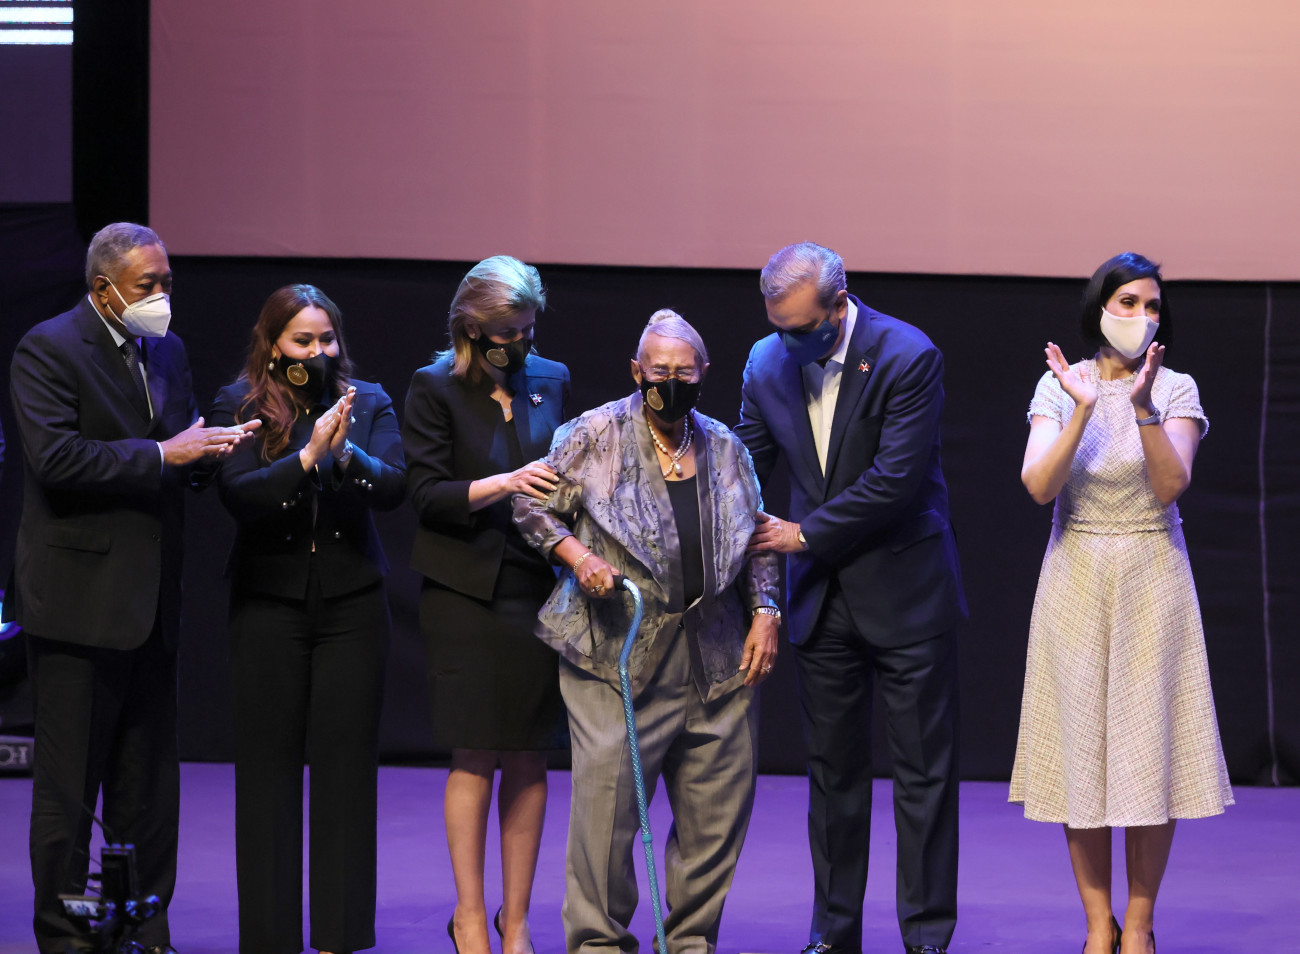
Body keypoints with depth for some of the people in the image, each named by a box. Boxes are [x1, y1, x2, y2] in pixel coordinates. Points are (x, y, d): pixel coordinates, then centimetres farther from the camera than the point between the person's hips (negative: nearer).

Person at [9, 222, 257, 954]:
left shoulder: (167, 351, 13)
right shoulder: (48, 349, -10)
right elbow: (55, 457, -21)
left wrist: (210, 447, -6)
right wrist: (162, 455, -22)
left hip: (152, 604, 7)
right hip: (80, 599, -7)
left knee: (149, 784, 11)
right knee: (69, 784, 0)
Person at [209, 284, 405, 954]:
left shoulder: (367, 402, 5)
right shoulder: (240, 404, 0)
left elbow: (393, 488, -6)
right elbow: (236, 493, -13)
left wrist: (348, 454, -24)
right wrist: (307, 458, -24)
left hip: (352, 603, 1)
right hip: (269, 603, -1)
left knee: (347, 764, 0)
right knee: (268, 766, 2)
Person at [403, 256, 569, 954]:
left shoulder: (551, 381, 10)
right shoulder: (435, 389, -2)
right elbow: (427, 493, -8)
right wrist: (503, 484, -22)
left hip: (538, 588, 3)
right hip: (466, 592, -3)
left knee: (529, 758, 4)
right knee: (476, 757, -3)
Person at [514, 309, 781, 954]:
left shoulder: (724, 448, 13)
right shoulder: (595, 436, 1)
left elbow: (754, 542, 19)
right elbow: (532, 507, 4)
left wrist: (765, 612, 8)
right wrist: (577, 555, -11)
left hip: (716, 656, 4)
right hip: (618, 652, -4)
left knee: (718, 804, 5)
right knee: (607, 799, -8)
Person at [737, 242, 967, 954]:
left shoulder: (908, 357, -16)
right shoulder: (767, 362, 1)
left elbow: (896, 481, -20)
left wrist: (805, 534, -15)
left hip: (905, 593, -5)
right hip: (821, 597, 5)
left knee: (923, 771, 0)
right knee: (832, 771, 9)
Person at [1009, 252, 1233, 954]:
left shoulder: (1176, 390, 0)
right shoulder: (1058, 387, 1)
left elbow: (1170, 486, -13)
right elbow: (1038, 486, -11)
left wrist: (1143, 404, -23)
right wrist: (1084, 408, -20)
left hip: (1151, 581, 0)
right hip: (1076, 581, 0)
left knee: (1150, 748, -2)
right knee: (1079, 749, 0)